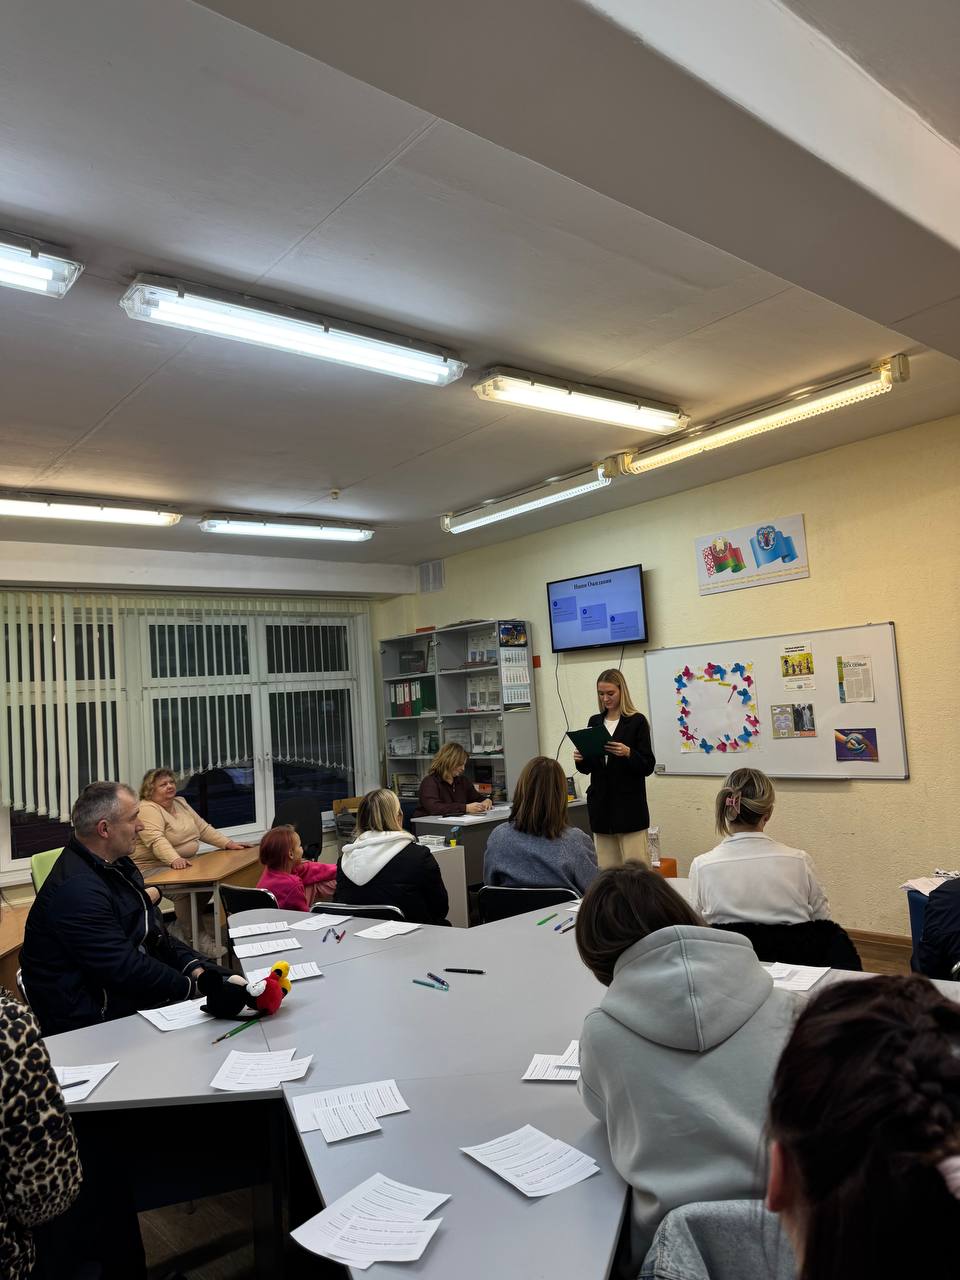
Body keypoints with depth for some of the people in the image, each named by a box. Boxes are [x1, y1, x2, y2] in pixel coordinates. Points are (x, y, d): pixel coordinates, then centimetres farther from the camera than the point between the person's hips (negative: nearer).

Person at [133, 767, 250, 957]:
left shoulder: (180, 803, 14)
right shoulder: (147, 810, -13)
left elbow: (203, 828, 17)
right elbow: (157, 840, -30)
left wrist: (229, 843, 6)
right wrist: (175, 860, -46)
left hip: (184, 864, 9)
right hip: (152, 868, -8)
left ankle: (180, 929, 1)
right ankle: (197, 939, -15)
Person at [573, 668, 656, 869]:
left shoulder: (637, 721, -3)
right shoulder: (594, 722, 12)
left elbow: (648, 767, -6)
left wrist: (628, 753, -23)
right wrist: (580, 760, -5)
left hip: (629, 805, -5)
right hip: (601, 805, 5)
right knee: (605, 870, 6)